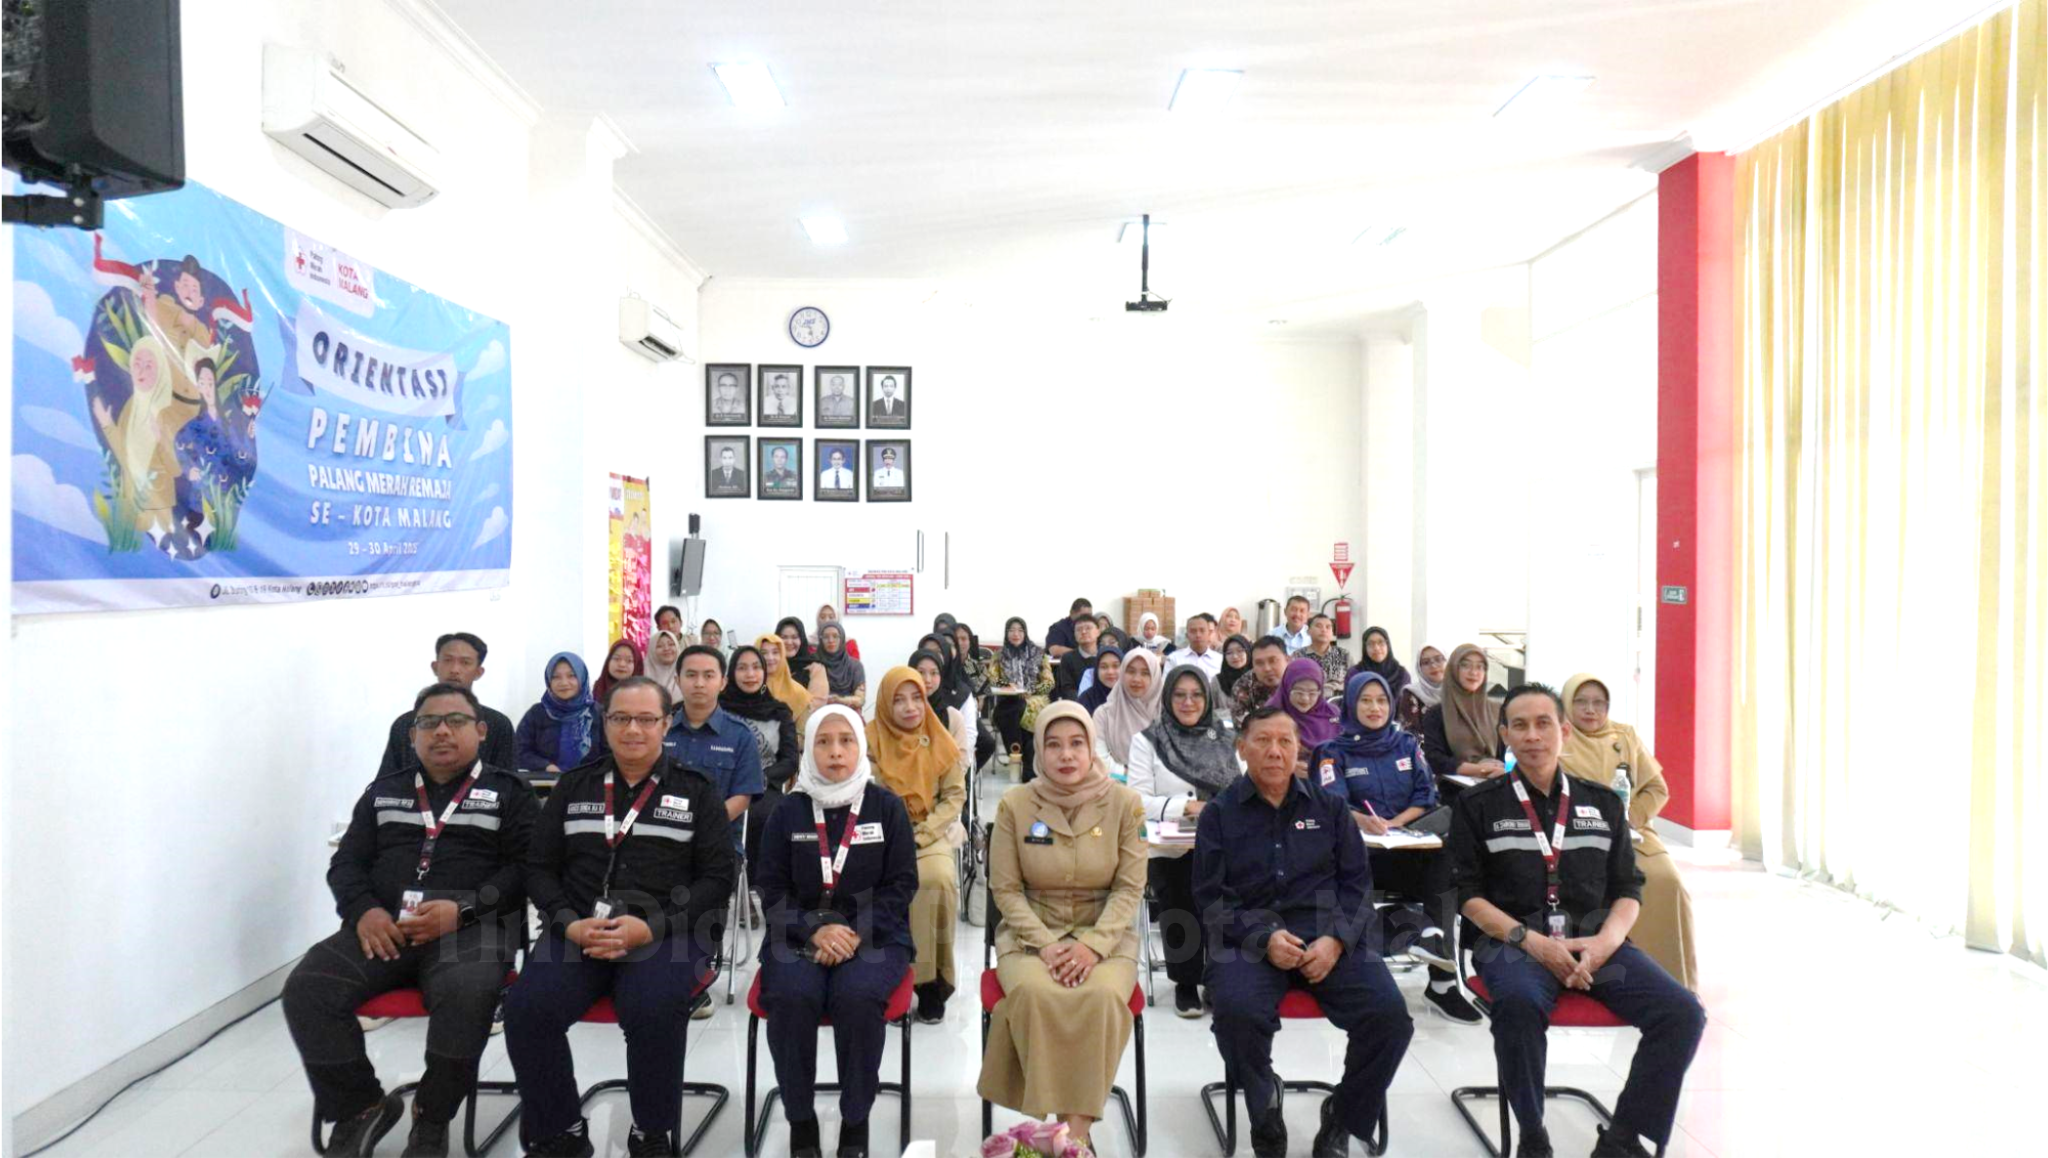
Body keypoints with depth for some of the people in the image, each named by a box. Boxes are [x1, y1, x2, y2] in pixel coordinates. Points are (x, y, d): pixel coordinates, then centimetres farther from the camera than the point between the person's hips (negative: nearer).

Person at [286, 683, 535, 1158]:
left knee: (466, 994, -34)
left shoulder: (507, 792, 9)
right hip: (384, 927, 4)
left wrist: (462, 908, -16)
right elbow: (346, 863, 16)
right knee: (306, 988, -21)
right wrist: (364, 910, -5)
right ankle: (361, 1108, -1)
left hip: (471, 927, -4)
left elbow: (525, 867, -1)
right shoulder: (383, 792, 22)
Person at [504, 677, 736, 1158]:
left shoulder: (696, 791, 7)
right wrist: (569, 923, -7)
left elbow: (717, 877, 1)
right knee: (526, 1006, -25)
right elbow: (539, 866, 12)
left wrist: (651, 927, -13)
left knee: (654, 1010, -32)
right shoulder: (574, 786, 15)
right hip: (578, 932, 3)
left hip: (666, 934, -3)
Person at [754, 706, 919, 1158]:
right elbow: (771, 888, 3)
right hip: (800, 933, 1)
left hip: (873, 934, -1)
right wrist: (815, 930, -14)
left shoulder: (887, 806, 2)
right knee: (791, 997, -29)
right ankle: (800, 1120, -7)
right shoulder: (788, 810, 5)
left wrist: (856, 933, -15)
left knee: (857, 997, -30)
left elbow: (901, 885, 0)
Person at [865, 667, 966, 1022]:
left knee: (939, 879, -29)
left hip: (933, 833, 1)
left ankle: (932, 977, -13)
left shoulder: (940, 740, 2)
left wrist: (920, 836, -11)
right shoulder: (870, 739, -2)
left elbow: (955, 795, 1)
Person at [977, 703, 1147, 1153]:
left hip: (1104, 934, 0)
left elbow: (1130, 887, -3)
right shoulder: (1014, 804, -3)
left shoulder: (1124, 803, -3)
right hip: (1031, 933, 0)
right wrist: (1045, 945, -15)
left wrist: (1093, 945, -18)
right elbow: (1005, 888, -1)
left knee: (1103, 997, -31)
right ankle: (1051, 1119, -15)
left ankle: (1078, 1128, -19)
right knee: (1034, 994, -32)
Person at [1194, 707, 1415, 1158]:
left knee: (1390, 1014, -23)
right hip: (1250, 937, -2)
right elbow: (1210, 896, 3)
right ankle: (1265, 1114, 1)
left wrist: (1336, 939, -8)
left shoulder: (1328, 807, 15)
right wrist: (1264, 938, -14)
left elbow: (1357, 881, 10)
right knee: (1238, 1011, -33)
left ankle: (1342, 1120, 6)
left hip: (1331, 936, 2)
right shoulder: (1219, 813, 9)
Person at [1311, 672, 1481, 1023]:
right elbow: (1331, 802, -8)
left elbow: (1427, 796, 9)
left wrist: (1394, 822, -10)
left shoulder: (1407, 744, 19)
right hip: (1361, 849, -3)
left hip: (1410, 844, 3)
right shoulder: (1335, 751, 8)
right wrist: (1363, 821, -31)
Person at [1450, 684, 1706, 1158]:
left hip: (1597, 941, 4)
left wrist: (1604, 942, -8)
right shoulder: (1477, 805, 6)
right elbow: (1469, 894, 1)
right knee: (1519, 1003, -35)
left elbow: (1628, 890, 12)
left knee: (1682, 1012, -20)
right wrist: (1530, 940, -14)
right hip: (1513, 941, -3)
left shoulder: (1603, 803, 16)